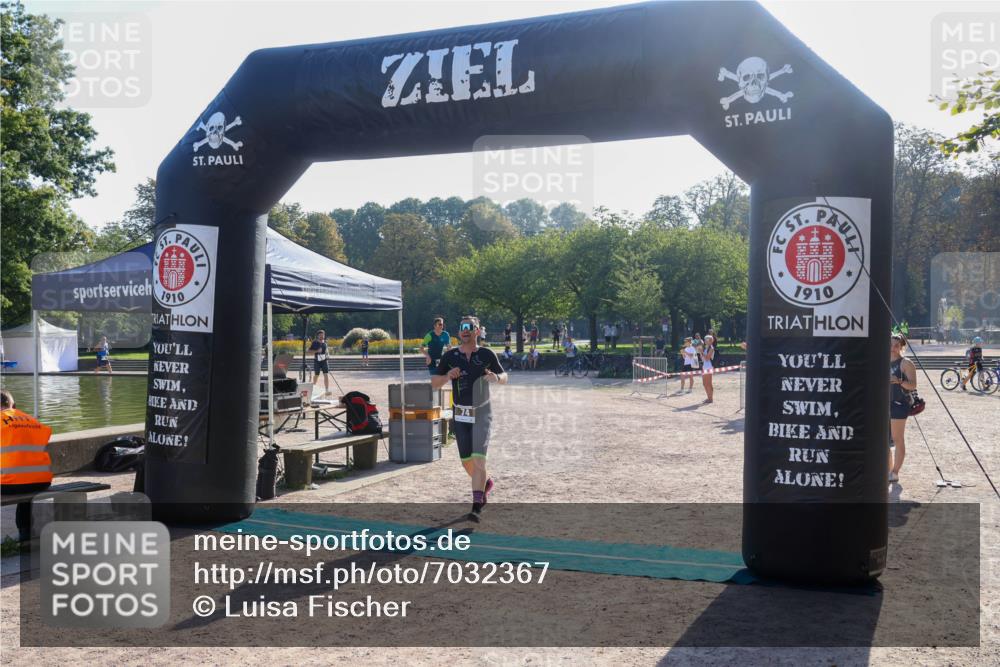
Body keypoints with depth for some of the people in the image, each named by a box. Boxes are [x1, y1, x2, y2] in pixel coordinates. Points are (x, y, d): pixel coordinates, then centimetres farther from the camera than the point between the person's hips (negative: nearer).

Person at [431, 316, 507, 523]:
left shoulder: (487, 354, -3)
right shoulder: (450, 356, 1)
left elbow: (504, 378, 7)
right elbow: (434, 383, 6)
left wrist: (496, 377, -17)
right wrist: (448, 376, -15)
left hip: (482, 413, -3)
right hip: (461, 414, 3)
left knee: (478, 458, -15)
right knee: (466, 461, 9)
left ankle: (477, 507, -13)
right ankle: (486, 482, 39)